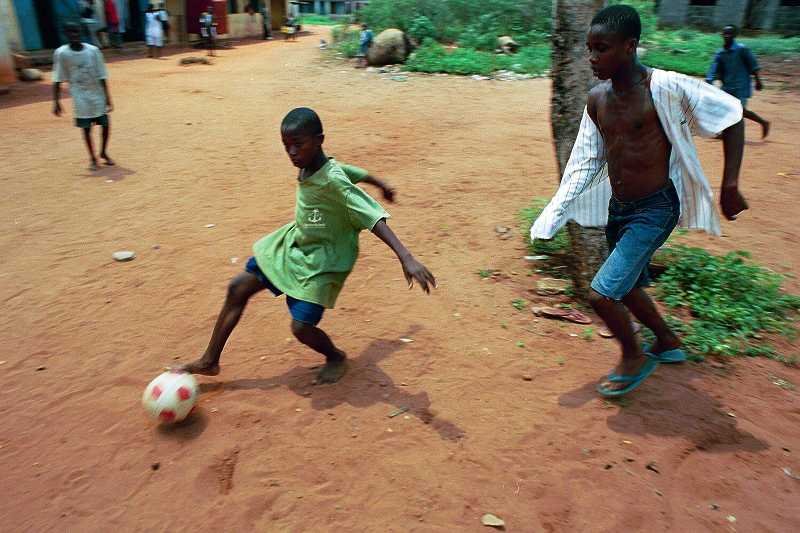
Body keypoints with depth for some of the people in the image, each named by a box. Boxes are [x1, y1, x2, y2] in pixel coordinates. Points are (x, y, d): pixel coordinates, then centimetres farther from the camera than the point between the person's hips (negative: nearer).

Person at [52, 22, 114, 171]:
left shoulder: (93, 50, -5)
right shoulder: (61, 53, -7)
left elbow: (101, 76, -3)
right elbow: (57, 80, -3)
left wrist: (107, 97, -6)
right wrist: (56, 101, -7)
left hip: (98, 94, 1)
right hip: (80, 96, -1)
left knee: (106, 124, 2)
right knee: (86, 128, 2)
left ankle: (104, 153, 25)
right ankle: (92, 158, 17)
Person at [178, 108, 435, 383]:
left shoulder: (333, 182, -29)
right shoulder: (308, 166, -7)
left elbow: (374, 217, -36)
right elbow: (355, 172, 10)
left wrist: (406, 257, -46)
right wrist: (382, 185, 27)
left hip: (322, 261, -8)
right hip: (294, 242, 8)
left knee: (302, 327, -14)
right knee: (238, 288, 7)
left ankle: (336, 358, 22)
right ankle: (209, 361, 22)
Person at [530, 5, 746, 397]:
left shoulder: (663, 88, -18)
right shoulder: (596, 99, 1)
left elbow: (731, 117, -9)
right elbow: (586, 163, 6)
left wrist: (730, 185, -13)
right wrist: (554, 216, 2)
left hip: (655, 210, -7)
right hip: (617, 209, 7)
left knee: (602, 293, -14)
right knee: (626, 289, 21)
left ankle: (634, 359, 16)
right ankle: (668, 343, 49)